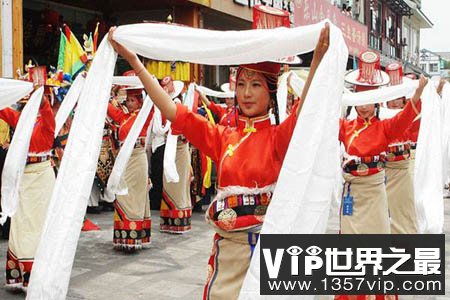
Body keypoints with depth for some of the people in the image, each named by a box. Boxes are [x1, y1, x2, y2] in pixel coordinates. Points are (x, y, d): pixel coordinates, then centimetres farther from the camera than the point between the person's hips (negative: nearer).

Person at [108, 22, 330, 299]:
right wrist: (133, 61, -4)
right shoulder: (222, 137, 7)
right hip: (227, 245, 3)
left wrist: (318, 59, -38)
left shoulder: (278, 137, -3)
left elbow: (305, 115, -23)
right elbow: (173, 112, 2)